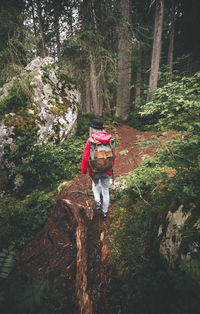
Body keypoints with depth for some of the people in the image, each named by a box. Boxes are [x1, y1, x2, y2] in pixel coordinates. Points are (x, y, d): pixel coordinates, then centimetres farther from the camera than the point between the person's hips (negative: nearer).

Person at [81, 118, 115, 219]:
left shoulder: (91, 140, -16)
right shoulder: (110, 139, -4)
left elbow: (86, 157, -13)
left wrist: (83, 170, 2)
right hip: (107, 170, 2)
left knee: (95, 184, 30)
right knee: (105, 190, 16)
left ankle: (97, 201, 15)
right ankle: (104, 212, 30)